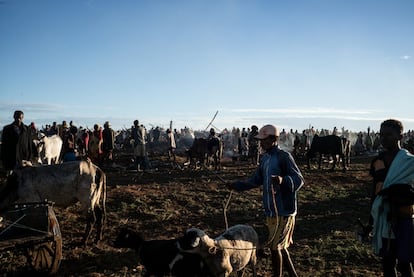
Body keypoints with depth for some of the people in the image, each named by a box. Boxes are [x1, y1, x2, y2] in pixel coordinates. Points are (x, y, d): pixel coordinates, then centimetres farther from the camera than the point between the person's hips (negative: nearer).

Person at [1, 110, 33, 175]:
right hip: (10, 159, 0)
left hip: (23, 158, 0)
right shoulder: (7, 129, 3)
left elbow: (29, 145, 6)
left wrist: (29, 158, -1)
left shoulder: (27, 129, 5)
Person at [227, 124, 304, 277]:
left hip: (283, 211, -8)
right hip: (270, 210, 8)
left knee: (275, 247, -1)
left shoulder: (284, 156, -15)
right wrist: (236, 185, 8)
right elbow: (256, 180, 16)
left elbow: (299, 180, -19)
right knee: (280, 246, 17)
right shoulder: (264, 158, 9)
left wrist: (283, 180, -38)